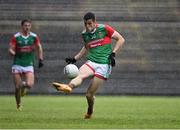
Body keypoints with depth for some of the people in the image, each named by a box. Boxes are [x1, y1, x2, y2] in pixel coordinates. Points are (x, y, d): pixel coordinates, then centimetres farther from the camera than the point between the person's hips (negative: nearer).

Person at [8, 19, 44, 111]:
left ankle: (24, 84, 21)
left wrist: (40, 60, 8)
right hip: (17, 65, -1)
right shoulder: (16, 37, -4)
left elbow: (39, 48, 15)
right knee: (17, 87, -2)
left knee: (30, 85, -17)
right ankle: (18, 105, 19)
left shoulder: (34, 37, 2)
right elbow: (10, 50, -4)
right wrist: (14, 53, -25)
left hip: (29, 65, 1)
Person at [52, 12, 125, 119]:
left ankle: (90, 112, 19)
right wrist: (75, 59, 19)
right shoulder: (85, 34, 10)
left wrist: (113, 53, -12)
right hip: (91, 62, 4)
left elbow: (121, 39, -1)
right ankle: (68, 87, -59)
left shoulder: (104, 29, -6)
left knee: (89, 94, -7)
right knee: (80, 75, -32)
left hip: (104, 65, -4)